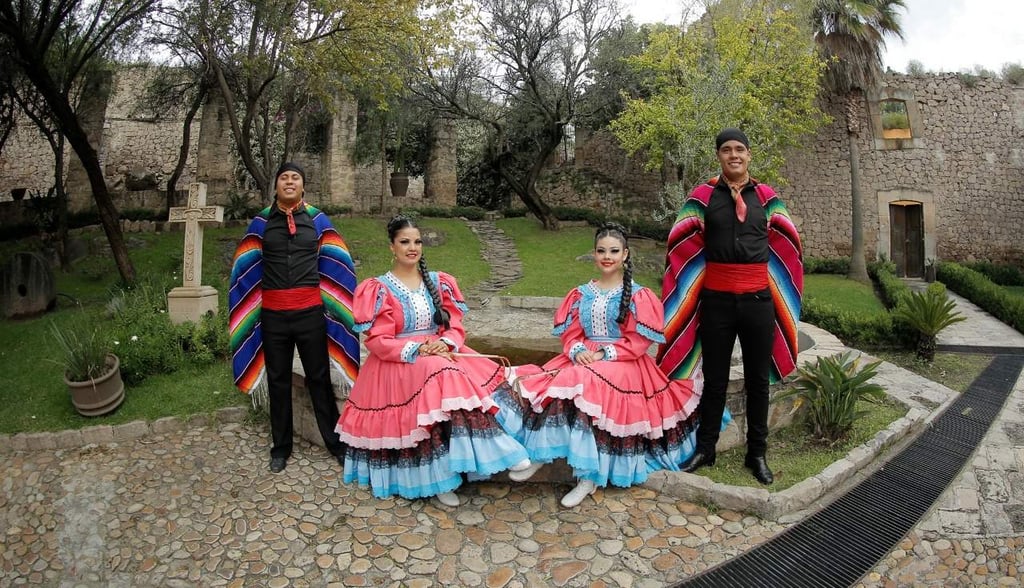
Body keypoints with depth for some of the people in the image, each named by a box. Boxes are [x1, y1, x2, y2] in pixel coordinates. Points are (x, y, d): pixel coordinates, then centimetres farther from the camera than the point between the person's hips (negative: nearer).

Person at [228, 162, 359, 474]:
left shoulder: (317, 219, 2)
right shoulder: (261, 222, 4)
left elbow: (336, 264, 6)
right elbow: (246, 268, 10)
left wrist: (334, 302, 4)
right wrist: (255, 305, 8)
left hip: (310, 310, -1)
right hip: (273, 313, 1)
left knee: (319, 377, 7)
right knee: (278, 380, 13)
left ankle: (335, 442, 21)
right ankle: (281, 446, 28)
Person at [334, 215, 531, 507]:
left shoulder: (439, 282, 11)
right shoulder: (380, 288, -2)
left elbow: (455, 326, 7)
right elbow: (378, 341, -8)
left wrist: (445, 343, -16)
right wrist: (417, 349, -20)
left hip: (440, 353, 5)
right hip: (398, 362, -5)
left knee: (480, 377, -22)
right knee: (442, 377, -34)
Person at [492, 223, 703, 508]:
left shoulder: (638, 296, 0)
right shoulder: (581, 294, 12)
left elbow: (639, 341, -6)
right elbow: (570, 333, 8)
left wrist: (605, 354, -16)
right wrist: (577, 351, -14)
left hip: (624, 364, -5)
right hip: (583, 358, 5)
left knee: (585, 385, -34)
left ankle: (589, 476, -25)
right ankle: (537, 453, -16)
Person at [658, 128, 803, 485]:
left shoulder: (767, 197, 5)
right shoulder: (702, 196, -1)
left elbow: (785, 246, 11)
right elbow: (682, 246, 1)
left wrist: (776, 291, 9)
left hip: (758, 299, 2)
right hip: (716, 299, -1)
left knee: (758, 380, 11)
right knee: (714, 378, 10)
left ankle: (757, 454, 26)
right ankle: (705, 449, 25)